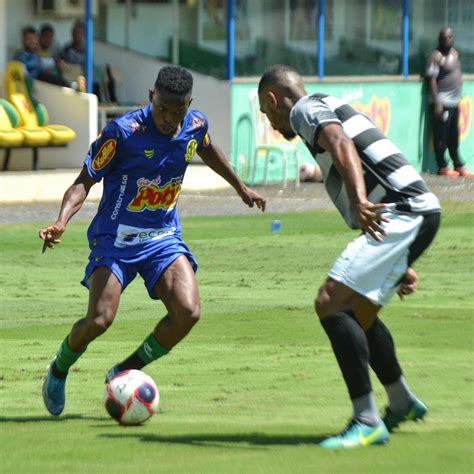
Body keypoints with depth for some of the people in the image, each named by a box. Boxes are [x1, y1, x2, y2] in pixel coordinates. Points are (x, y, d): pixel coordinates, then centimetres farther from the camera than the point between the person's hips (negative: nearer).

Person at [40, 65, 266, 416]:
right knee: (99, 319, -20)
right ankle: (59, 370, 13)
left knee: (188, 311, -18)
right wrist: (61, 222, -31)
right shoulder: (124, 132, -19)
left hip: (164, 237, 5)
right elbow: (85, 180, -14)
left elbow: (207, 149, 23)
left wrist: (240, 187, 36)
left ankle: (125, 372, 5)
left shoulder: (196, 125, -3)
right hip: (115, 239, -4)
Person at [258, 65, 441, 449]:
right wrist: (401, 265, 36)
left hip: (399, 214, -10)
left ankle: (367, 421, -18)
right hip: (420, 213, 10)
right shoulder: (333, 109, 30)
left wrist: (358, 201, -40)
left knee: (331, 304, -15)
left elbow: (340, 144, -23)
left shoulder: (304, 109, 0)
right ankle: (402, 403, 42)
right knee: (357, 311, 25)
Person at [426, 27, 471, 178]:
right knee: (441, 137, -2)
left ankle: (459, 166, 22)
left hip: (454, 103, 8)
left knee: (454, 137, 15)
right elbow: (432, 80, -16)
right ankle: (443, 167, 4)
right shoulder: (437, 56, -12)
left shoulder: (454, 53, 13)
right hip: (442, 103, -8)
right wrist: (436, 103, -21)